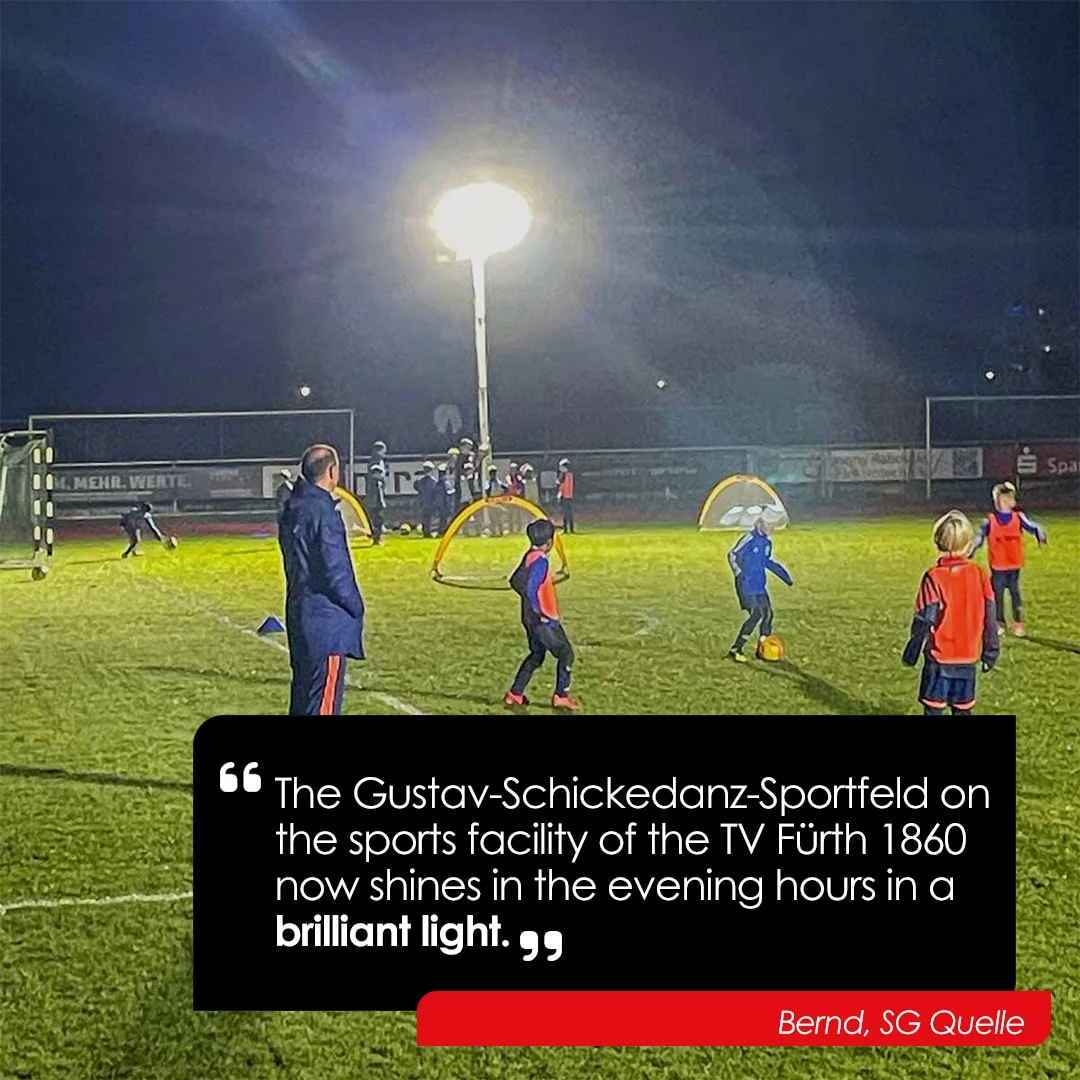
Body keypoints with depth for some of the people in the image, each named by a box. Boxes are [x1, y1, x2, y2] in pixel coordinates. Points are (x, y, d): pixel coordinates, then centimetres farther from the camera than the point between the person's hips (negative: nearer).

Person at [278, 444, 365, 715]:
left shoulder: (292, 509, 10)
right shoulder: (323, 511, -18)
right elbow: (335, 569, -18)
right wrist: (355, 605, -5)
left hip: (299, 613, 9)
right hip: (327, 619, -9)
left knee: (303, 690, 16)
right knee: (324, 701, -5)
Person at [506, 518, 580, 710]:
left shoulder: (529, 557, 8)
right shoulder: (541, 560, -20)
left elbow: (515, 581, 15)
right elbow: (531, 588, -28)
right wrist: (539, 612, -21)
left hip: (531, 619, 9)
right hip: (543, 620, -9)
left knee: (536, 655, 19)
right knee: (566, 654, 2)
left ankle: (515, 694, 20)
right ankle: (561, 696, 4)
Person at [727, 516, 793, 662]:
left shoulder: (767, 542, 13)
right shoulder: (749, 538, -14)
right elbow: (733, 555, -13)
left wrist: (784, 575, 25)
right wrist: (739, 573, -21)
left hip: (760, 585, 9)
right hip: (747, 584, -8)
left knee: (767, 614, 5)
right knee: (756, 614, -15)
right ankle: (735, 650, -9)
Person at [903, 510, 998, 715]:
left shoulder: (934, 577, -14)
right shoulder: (979, 575, -2)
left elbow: (923, 620, -10)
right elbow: (989, 619, 4)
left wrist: (912, 651, 2)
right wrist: (990, 652, 14)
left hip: (940, 658, -4)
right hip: (968, 657, 4)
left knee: (933, 708, 1)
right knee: (963, 709, 12)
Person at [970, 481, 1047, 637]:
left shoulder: (1018, 517, -1)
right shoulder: (990, 521, -4)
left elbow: (1033, 527, -5)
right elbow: (980, 537, 2)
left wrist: (1041, 536, -26)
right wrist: (972, 550, -12)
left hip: (1014, 566, 1)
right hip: (997, 567, -1)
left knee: (1015, 594, 6)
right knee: (997, 595, 4)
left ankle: (1018, 624, 15)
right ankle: (999, 624, 17)